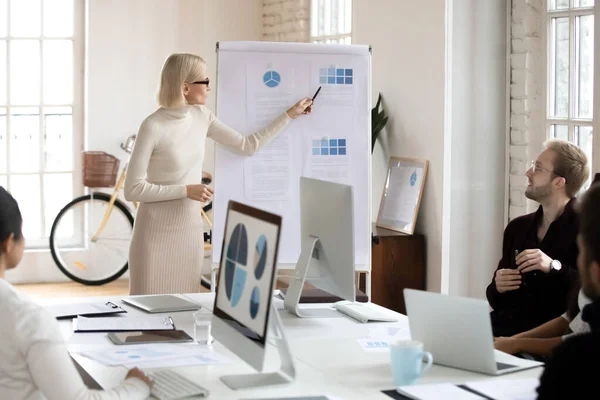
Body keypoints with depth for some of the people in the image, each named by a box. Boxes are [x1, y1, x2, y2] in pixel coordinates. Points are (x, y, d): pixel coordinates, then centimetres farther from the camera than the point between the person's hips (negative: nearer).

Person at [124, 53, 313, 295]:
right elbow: (133, 190, -17)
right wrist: (185, 190, -18)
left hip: (191, 229, 6)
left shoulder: (201, 116, 3)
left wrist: (290, 115, 13)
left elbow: (248, 146, 12)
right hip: (157, 232, -6)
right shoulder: (153, 127, -17)